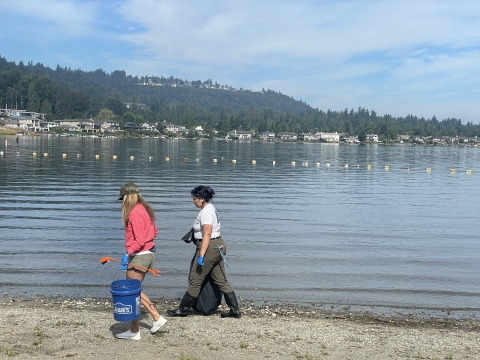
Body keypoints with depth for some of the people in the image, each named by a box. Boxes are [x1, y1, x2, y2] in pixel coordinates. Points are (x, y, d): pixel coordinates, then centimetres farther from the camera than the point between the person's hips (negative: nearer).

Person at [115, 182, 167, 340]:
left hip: (139, 256, -10)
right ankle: (157, 318, 20)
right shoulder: (144, 209, 10)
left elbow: (139, 240, -22)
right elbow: (154, 231, 17)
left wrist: (128, 254, -25)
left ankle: (134, 331, 9)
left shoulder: (134, 212, -18)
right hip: (148, 253, 10)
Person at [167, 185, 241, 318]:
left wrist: (201, 255, -26)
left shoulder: (205, 212, -17)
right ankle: (235, 310, 13)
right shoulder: (211, 208, 14)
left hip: (209, 247, -11)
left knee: (195, 281, 2)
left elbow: (207, 234, -23)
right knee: (222, 281, 12)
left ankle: (182, 310, 13)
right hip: (219, 245, 11)